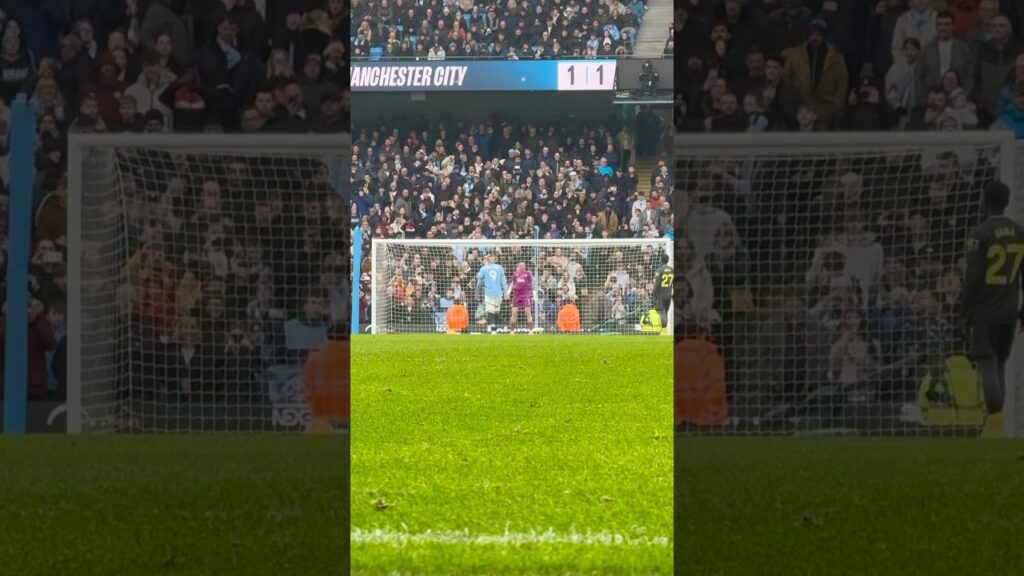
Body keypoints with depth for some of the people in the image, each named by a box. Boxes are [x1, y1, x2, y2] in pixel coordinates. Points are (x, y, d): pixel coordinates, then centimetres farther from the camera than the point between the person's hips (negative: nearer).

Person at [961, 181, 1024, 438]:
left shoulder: (980, 234, -10)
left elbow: (972, 278, -13)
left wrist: (963, 314, -6)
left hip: (984, 312, -5)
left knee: (987, 366, -6)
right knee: (999, 367, 12)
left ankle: (995, 422, -16)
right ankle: (995, 423, 12)